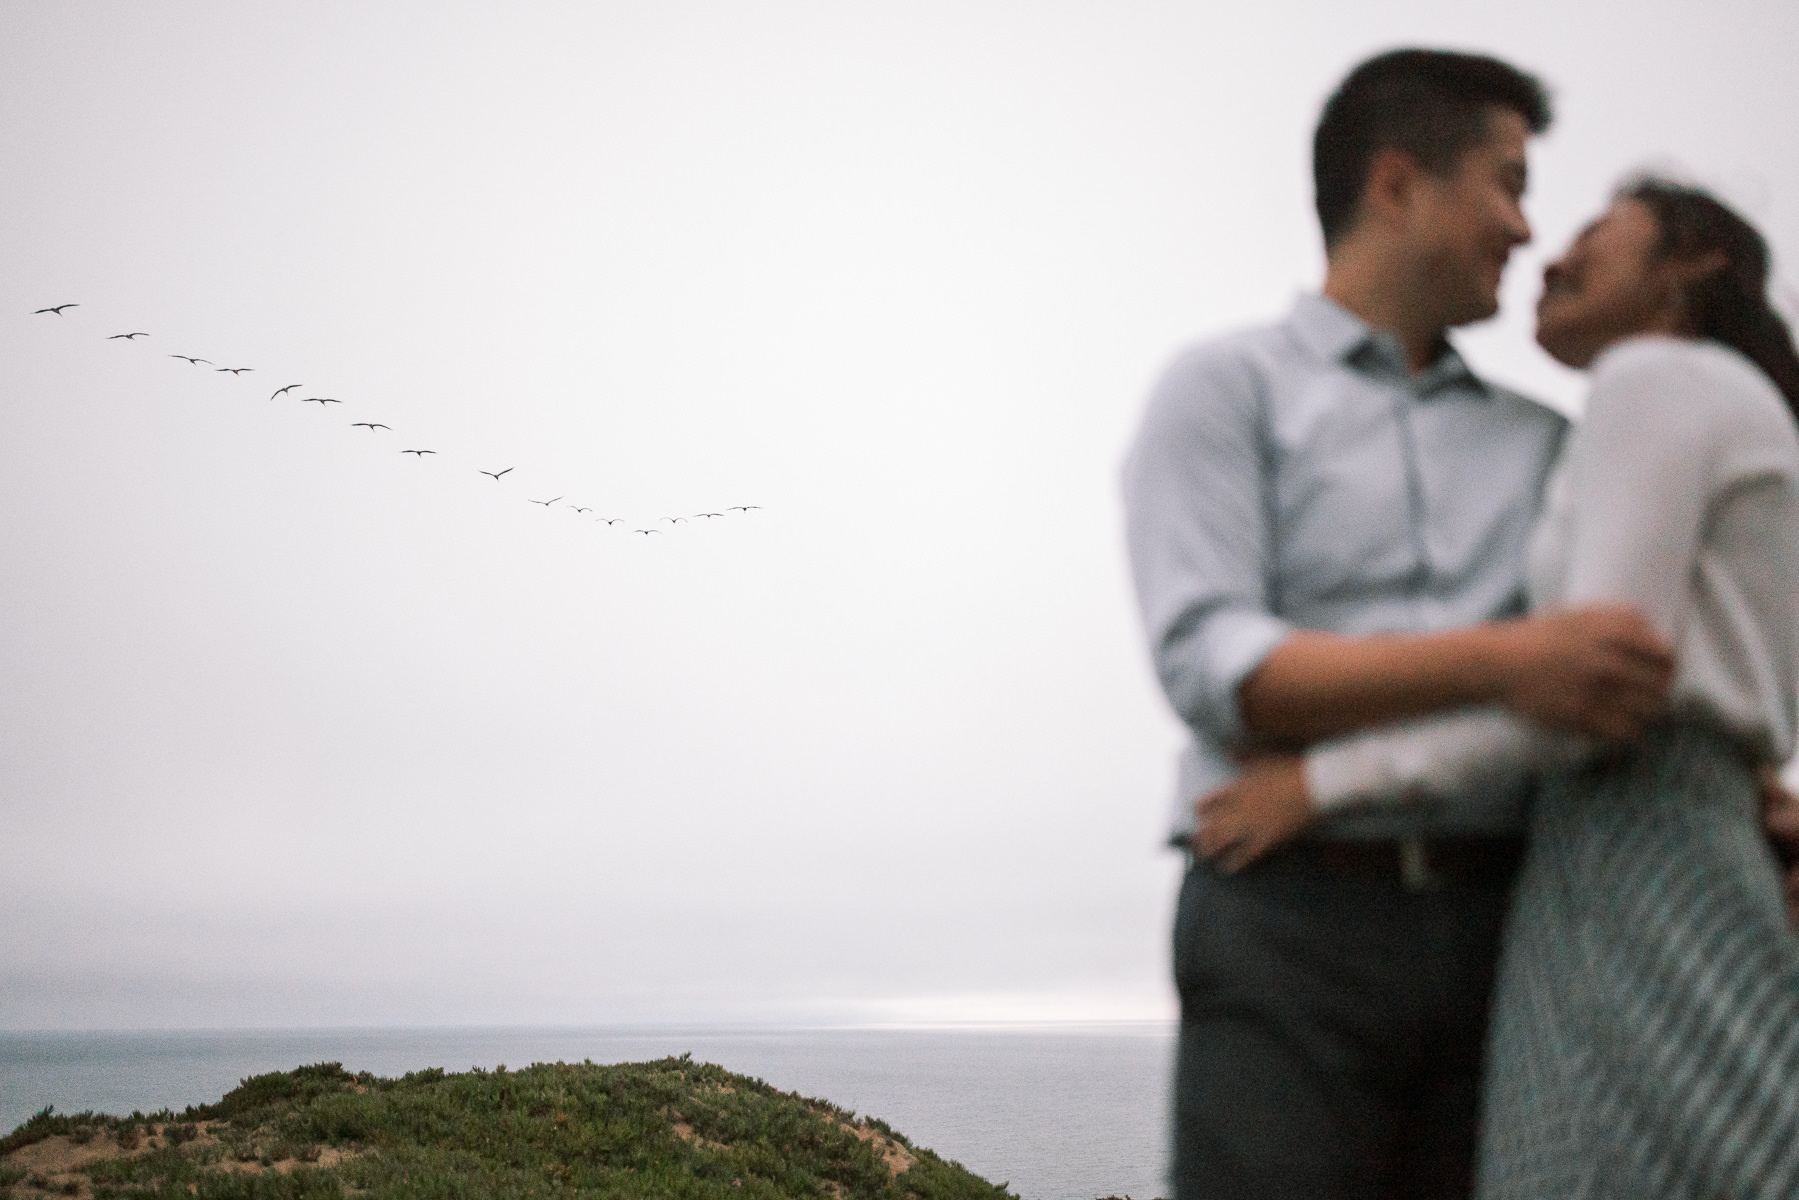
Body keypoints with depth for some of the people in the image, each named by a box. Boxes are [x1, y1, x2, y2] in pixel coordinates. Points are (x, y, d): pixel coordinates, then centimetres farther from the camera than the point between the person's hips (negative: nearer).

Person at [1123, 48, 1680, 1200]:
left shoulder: (1540, 440, 20)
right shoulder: (1224, 392, 5)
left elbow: (1648, 672, 22)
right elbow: (1216, 671, -10)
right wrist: (1504, 662, -21)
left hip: (1500, 934, 5)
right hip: (1293, 932, -4)